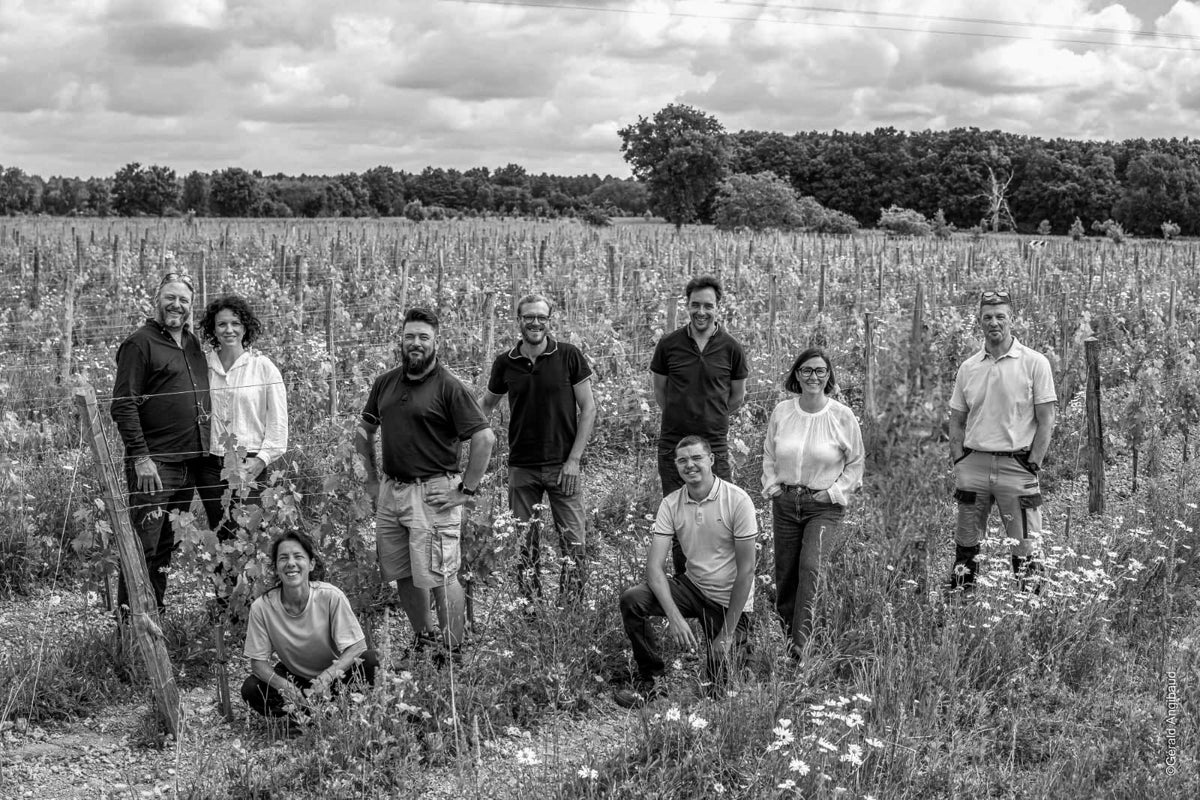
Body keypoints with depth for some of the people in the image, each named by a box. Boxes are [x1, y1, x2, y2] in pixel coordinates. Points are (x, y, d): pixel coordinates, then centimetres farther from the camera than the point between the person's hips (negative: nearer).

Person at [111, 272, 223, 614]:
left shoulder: (193, 344, 17)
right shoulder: (139, 344, -5)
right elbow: (123, 405, -11)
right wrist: (140, 456, -18)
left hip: (193, 461, 7)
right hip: (154, 464, -7)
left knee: (166, 546, 13)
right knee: (145, 544, -8)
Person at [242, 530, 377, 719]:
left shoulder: (330, 596, -23)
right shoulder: (262, 607, -19)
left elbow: (357, 646, -22)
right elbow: (258, 661, -12)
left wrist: (326, 676, -37)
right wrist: (284, 686, -31)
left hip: (335, 674, -1)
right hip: (293, 678, 1)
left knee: (369, 660, -29)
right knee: (250, 691, -26)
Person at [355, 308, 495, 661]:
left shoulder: (449, 387, -8)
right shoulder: (385, 383, 10)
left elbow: (484, 439, -12)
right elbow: (363, 431, 22)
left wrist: (467, 489, -12)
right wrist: (371, 479, 16)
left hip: (432, 493, -6)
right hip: (390, 492, 6)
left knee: (439, 578, -7)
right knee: (402, 575, 12)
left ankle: (454, 653, 3)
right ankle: (423, 641, 27)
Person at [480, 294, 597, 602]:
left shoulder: (569, 356, -4)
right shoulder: (505, 363, 2)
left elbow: (588, 408, -2)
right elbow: (487, 406, 17)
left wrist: (573, 460, -7)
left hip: (563, 465, -2)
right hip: (522, 468, 2)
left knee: (573, 543, -4)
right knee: (525, 546, 7)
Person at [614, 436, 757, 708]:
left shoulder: (737, 500, -16)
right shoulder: (671, 504, -6)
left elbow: (746, 570, -14)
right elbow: (654, 565, -12)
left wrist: (728, 634, -15)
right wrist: (674, 616, -28)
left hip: (730, 600, -3)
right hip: (692, 587, 3)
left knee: (718, 683, -10)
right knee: (631, 599, -22)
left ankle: (740, 644, 24)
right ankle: (647, 681, -7)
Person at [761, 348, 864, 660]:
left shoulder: (842, 416, -5)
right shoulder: (781, 412, 2)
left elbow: (855, 462, 5)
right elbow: (769, 454, 16)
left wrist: (835, 492, -4)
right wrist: (772, 485, 4)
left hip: (824, 505, -3)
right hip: (785, 502, 4)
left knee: (811, 567, -21)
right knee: (785, 574, 6)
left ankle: (800, 642, -25)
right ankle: (787, 632, 21)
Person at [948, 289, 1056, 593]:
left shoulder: (1034, 363, -2)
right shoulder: (968, 368, 10)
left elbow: (1046, 420, -3)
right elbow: (957, 422, 14)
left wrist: (1033, 465, -8)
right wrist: (959, 463, 3)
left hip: (1017, 465, -3)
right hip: (974, 463, 4)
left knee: (1024, 545, -2)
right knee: (966, 544, 7)